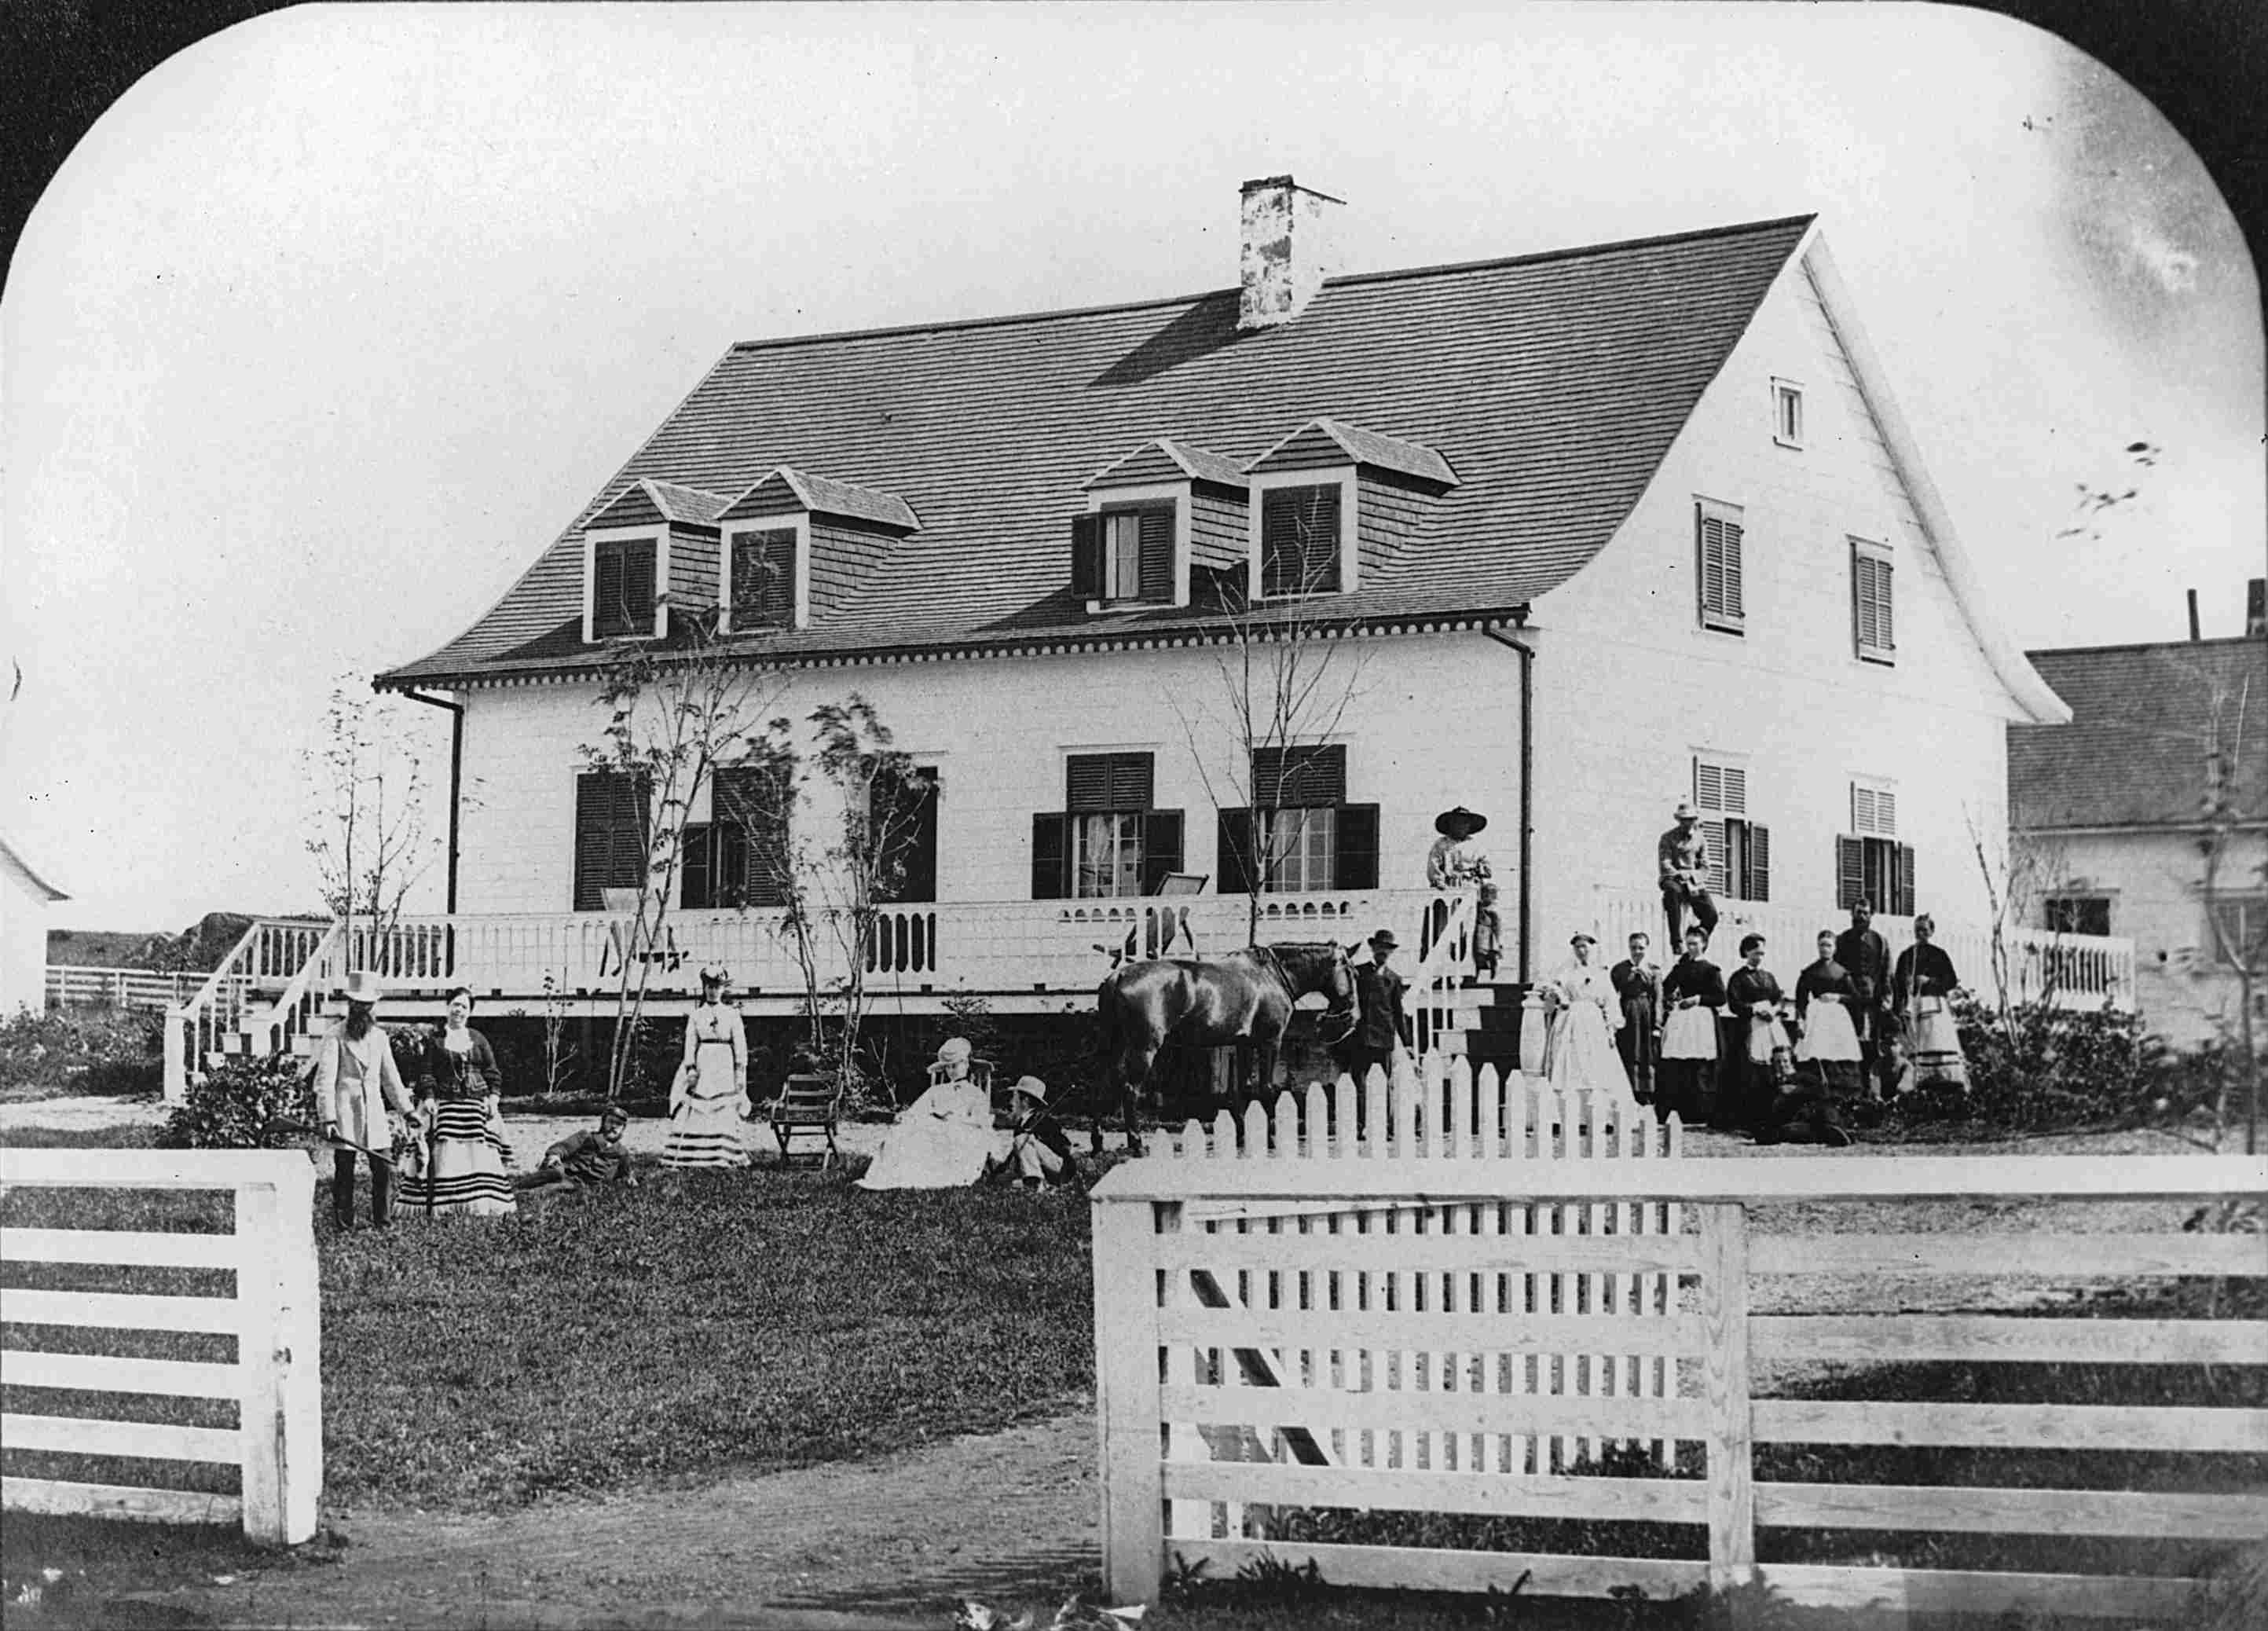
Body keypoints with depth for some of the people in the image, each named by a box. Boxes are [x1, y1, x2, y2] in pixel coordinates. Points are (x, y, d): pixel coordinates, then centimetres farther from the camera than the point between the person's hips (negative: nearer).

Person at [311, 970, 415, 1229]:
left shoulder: (380, 1038, 13)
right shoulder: (335, 1039, -6)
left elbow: (391, 1078, 20)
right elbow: (324, 1082, -11)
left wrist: (406, 1111, 17)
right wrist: (328, 1119, -18)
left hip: (374, 1110, 5)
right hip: (345, 1112, -5)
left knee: (385, 1169, 0)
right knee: (344, 1173, -1)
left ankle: (383, 1225, 8)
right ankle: (344, 1227, 6)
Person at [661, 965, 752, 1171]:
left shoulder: (732, 1014, 6)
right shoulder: (696, 1016, 9)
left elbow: (740, 1046, 4)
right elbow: (690, 1045, 6)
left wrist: (741, 1072, -4)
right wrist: (691, 1069, -5)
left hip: (725, 1068, -1)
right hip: (702, 1068, 1)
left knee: (726, 1114, -7)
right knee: (692, 1113, -5)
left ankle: (727, 1158, -5)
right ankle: (681, 1161, -7)